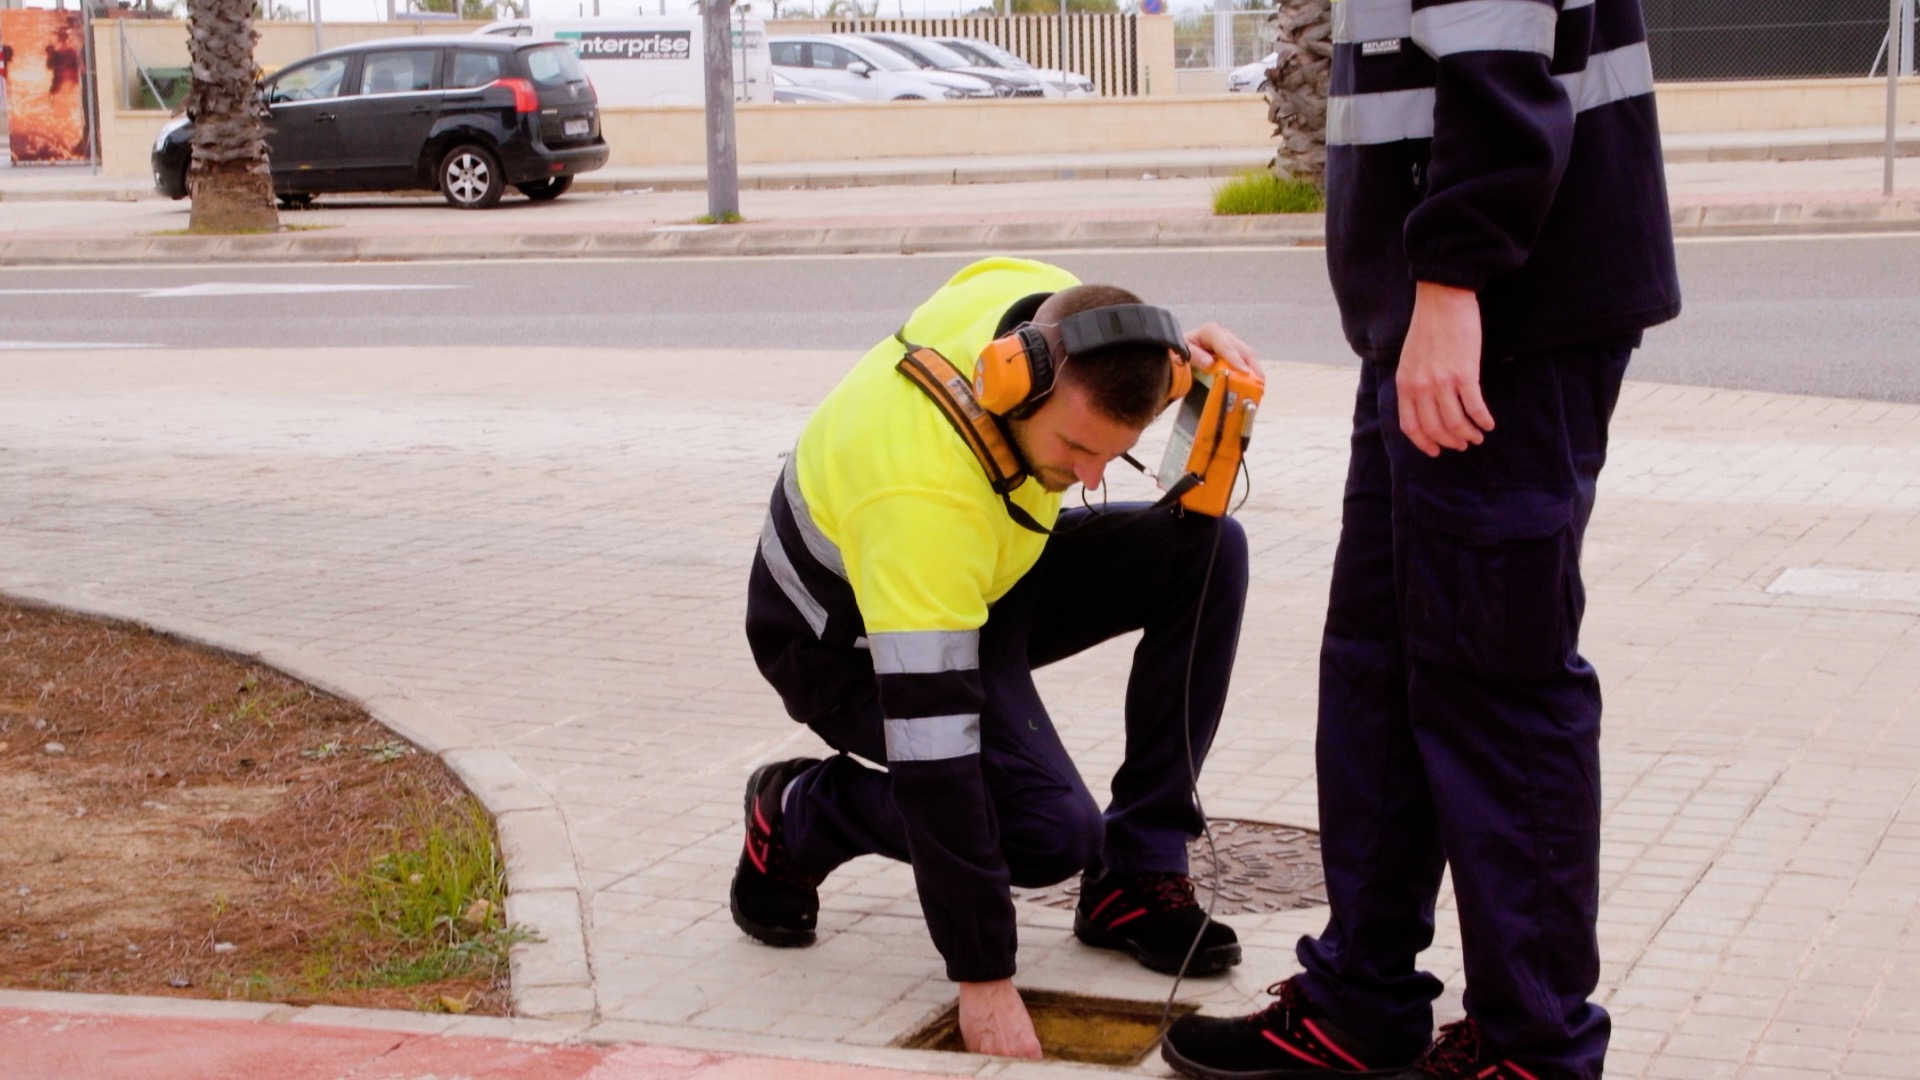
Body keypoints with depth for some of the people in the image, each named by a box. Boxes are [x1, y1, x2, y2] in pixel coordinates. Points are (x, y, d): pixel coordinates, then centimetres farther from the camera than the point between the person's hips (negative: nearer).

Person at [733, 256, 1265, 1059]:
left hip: (981, 577, 8)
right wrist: (984, 981, -38)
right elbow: (932, 751, -41)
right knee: (1049, 832, -25)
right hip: (851, 641, -7)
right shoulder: (922, 496, -42)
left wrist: (1179, 351, -19)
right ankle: (797, 816, 3)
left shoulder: (1049, 311, -23)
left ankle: (1134, 879, -4)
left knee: (1204, 548, -12)